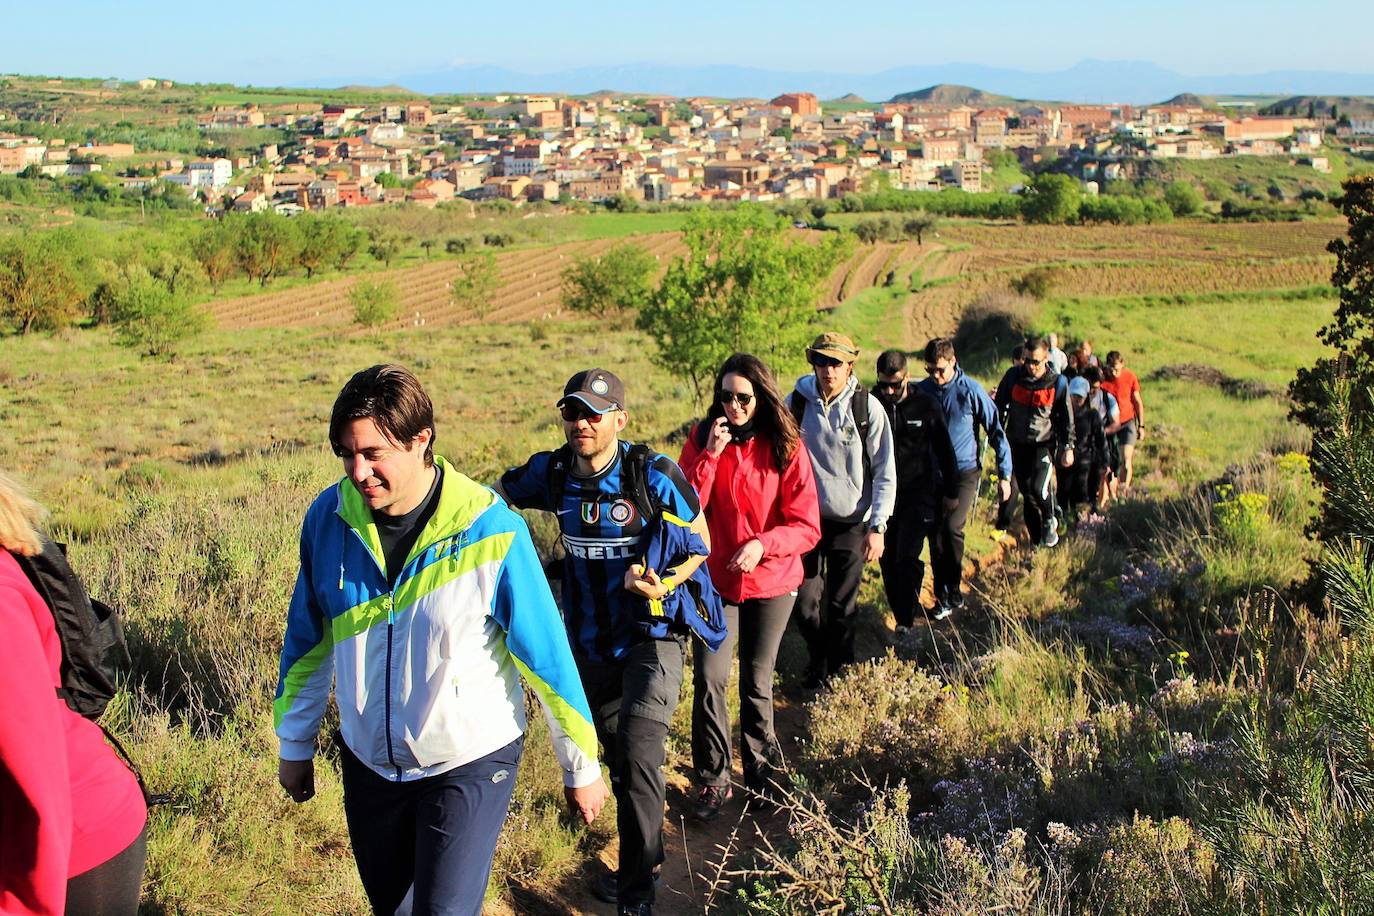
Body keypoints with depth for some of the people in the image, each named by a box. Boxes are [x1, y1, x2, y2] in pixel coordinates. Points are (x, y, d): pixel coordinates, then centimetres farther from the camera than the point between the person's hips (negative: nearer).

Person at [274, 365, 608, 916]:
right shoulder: (329, 518, -10)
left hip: (470, 763, -4)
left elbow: (546, 653, -14)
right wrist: (294, 745, 12)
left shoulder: (489, 529, -22)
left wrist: (581, 766, -7)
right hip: (368, 760, 5)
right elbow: (308, 643, 4)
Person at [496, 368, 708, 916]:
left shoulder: (654, 474, -17)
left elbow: (699, 541, -8)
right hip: (590, 643, 5)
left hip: (651, 634, -5)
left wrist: (667, 583, -27)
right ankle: (650, 855, 42)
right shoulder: (551, 472, -6)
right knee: (617, 756, 19)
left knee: (638, 753, -20)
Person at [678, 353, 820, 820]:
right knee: (709, 679, -10)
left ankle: (761, 769, 33)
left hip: (772, 583, 0)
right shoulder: (703, 439, -4)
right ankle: (713, 780, 6)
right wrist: (710, 455, -22)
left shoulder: (786, 447, -9)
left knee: (757, 683, 12)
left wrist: (763, 544, -28)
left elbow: (807, 526, -11)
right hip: (716, 582, 1)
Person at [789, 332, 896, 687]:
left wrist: (877, 527, -7)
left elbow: (885, 473, -2)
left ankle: (841, 669, 28)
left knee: (842, 606, 5)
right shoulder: (796, 404, -4)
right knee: (805, 603, 3)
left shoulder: (868, 407, -7)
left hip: (851, 522, -1)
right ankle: (817, 661, 31)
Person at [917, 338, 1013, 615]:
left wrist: (1005, 475, -5)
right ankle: (943, 597, 13)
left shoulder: (971, 391, -10)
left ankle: (953, 590, -1)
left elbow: (996, 431, -4)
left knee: (952, 527, -17)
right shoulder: (921, 391, 0)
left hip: (965, 471, -3)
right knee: (936, 533, 3)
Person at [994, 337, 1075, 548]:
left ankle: (1049, 521, 8)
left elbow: (1066, 418, 1)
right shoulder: (1013, 376, -3)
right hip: (1018, 443, 3)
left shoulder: (1057, 383, -7)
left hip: (1044, 444, -3)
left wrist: (1068, 447, -1)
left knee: (1039, 487, -22)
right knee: (1027, 492, 7)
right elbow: (1000, 404, 11)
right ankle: (1037, 539, 19)